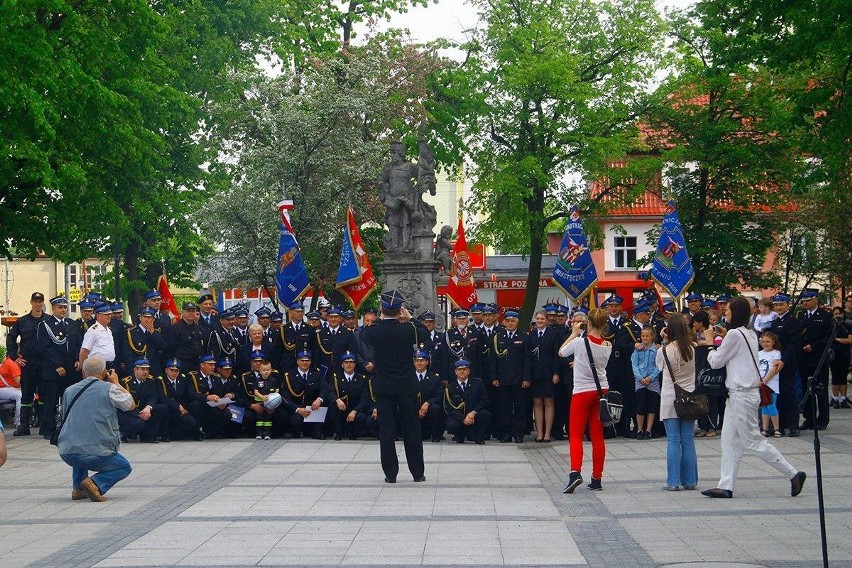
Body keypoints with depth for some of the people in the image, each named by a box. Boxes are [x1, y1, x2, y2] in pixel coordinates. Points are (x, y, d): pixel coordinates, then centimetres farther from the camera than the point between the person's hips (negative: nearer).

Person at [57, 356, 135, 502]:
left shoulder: (69, 390, 9)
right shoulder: (109, 389, -4)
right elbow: (131, 405, 12)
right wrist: (116, 383, 26)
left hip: (67, 454, 5)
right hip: (96, 454, -5)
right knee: (125, 467, 21)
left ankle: (78, 488, 21)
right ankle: (96, 483, -8)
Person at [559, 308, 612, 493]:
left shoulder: (580, 342, -15)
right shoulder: (607, 345, -1)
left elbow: (561, 352, 2)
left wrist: (574, 333, 9)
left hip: (582, 392, -4)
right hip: (602, 391, 4)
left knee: (575, 435, 0)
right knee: (598, 436, 8)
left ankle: (575, 472, -20)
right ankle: (596, 479, 10)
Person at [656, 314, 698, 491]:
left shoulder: (664, 351, -11)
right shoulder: (694, 349, -4)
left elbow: (658, 365, 8)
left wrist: (664, 342, 7)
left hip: (670, 399, -2)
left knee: (673, 441, 0)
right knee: (688, 440, 8)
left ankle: (673, 481, -1)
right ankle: (690, 480, 12)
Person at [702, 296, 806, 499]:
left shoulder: (734, 334, -16)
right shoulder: (750, 334, 12)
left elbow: (716, 362, -9)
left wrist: (710, 349, 8)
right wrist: (718, 348, 8)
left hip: (742, 395, -10)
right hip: (739, 393, 10)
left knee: (753, 441, -3)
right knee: (729, 440, 9)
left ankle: (793, 474, 3)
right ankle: (725, 486, 9)